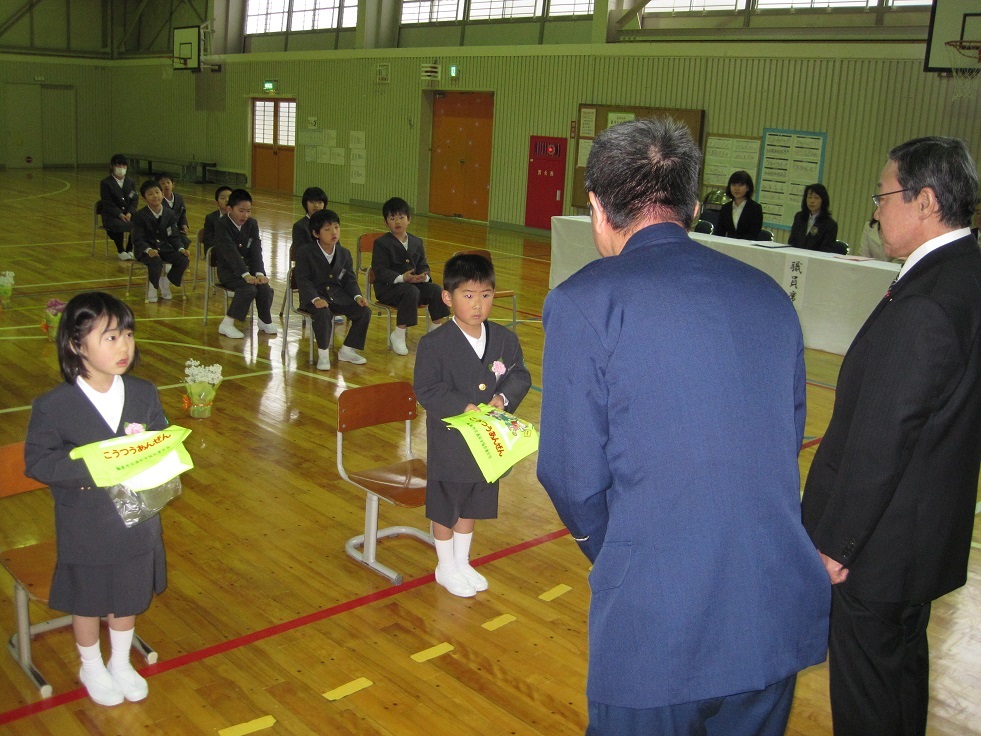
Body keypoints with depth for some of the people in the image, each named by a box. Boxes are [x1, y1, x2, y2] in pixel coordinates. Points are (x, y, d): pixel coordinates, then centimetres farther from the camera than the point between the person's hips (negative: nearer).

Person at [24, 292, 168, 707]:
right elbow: (37, 461, -15)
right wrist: (91, 468, -28)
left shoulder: (144, 394, -5)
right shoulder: (52, 406, -18)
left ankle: (121, 663, 46)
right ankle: (91, 668, 44)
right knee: (87, 603, 18)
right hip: (86, 529, -3)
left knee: (129, 597, 21)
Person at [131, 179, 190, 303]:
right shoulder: (140, 216, -8)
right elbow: (138, 240, -12)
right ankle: (152, 286, -5)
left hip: (164, 247, 4)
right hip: (146, 249, -4)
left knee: (184, 260, -20)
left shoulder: (169, 214, 4)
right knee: (156, 262, -37)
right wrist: (148, 250, -32)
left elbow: (174, 237, 6)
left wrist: (181, 249, -13)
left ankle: (165, 284, 4)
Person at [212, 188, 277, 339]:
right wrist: (245, 275, -34)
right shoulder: (222, 226, -13)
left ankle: (265, 321, 3)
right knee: (249, 289, -30)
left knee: (265, 288, -21)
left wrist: (259, 273, -20)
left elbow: (256, 250, -5)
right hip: (228, 270, -5)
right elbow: (231, 253, -24)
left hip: (249, 267, 5)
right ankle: (226, 325, -19)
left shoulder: (252, 224, 4)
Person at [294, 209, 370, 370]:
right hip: (314, 297, -5)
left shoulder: (344, 253, 10)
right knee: (323, 313, -38)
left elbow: (350, 279, 10)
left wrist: (357, 296, -10)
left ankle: (347, 350, 2)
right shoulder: (305, 252, -5)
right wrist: (315, 299, -27)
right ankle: (323, 354, -17)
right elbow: (303, 279, -11)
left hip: (339, 296, 5)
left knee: (364, 311, -14)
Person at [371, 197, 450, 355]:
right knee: (411, 292, -35)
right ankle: (398, 336, -23)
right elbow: (380, 271, -13)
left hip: (414, 283, 5)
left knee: (437, 290, -19)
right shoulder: (381, 243, -3)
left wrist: (424, 276, -16)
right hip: (387, 287, -5)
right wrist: (402, 278, -28)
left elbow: (423, 265, 10)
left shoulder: (417, 242, 14)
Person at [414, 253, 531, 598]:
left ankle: (462, 562, 41)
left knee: (471, 504, 21)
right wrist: (465, 408, -26)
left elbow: (521, 376, 5)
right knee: (445, 506, 12)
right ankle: (446, 567, 32)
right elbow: (426, 389, -17)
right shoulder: (434, 344, -16)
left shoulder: (505, 339, -2)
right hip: (449, 442, -4)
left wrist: (503, 397, -15)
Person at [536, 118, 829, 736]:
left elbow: (576, 480, -9)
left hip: (657, 623, -5)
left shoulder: (583, 303, -10)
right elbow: (787, 446, 13)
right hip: (782, 617, 5)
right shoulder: (770, 296, 6)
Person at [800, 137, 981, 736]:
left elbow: (881, 440, -26)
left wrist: (835, 542, -16)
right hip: (929, 531, 9)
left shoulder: (924, 306, -28)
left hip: (882, 545, -9)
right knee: (905, 662, 26)